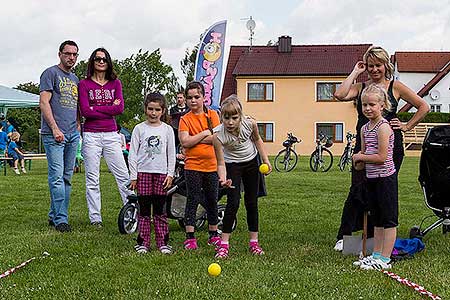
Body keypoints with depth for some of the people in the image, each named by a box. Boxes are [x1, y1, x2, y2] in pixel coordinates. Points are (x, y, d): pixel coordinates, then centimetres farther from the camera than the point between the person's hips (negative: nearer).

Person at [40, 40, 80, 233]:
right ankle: (61, 219, -10)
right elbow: (44, 102, -9)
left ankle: (54, 215, 17)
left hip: (73, 134, 8)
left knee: (67, 178, 8)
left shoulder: (75, 79, 22)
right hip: (54, 133, -8)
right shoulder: (51, 73, 0)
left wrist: (78, 126, 11)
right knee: (57, 177, -11)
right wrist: (54, 128, -17)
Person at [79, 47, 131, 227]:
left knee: (123, 175, 0)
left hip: (111, 134, 2)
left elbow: (120, 108, -4)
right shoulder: (84, 84, 4)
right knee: (92, 179, 1)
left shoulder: (115, 83, 11)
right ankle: (95, 218, 7)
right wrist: (110, 108, -7)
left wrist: (95, 108, -7)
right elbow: (85, 111, -8)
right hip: (91, 135, -2)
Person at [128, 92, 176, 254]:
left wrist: (170, 174, 1)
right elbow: (133, 153, 3)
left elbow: (171, 154, 8)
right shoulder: (139, 128, 4)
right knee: (144, 209, 1)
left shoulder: (167, 129, 7)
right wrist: (133, 175, -1)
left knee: (160, 210, 3)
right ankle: (143, 242, 7)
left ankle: (163, 242, 9)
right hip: (143, 172, 0)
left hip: (161, 173, 0)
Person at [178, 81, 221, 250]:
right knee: (193, 200, -1)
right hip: (193, 166, -2)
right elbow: (185, 142, -14)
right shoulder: (185, 119, 0)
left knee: (212, 201, 12)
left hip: (212, 165, 2)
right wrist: (205, 134, -11)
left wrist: (194, 139, -10)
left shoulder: (212, 115, 4)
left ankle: (213, 235, 24)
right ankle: (190, 237, 4)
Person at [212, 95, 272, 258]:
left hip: (251, 163, 3)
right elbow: (221, 163, -27)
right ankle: (224, 244, -7)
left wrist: (266, 160, -2)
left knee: (252, 202, 7)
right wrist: (223, 178, -45)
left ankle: (254, 242, 17)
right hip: (232, 165, -3)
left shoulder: (250, 124, -24)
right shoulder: (218, 135, -32)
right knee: (233, 203, -14)